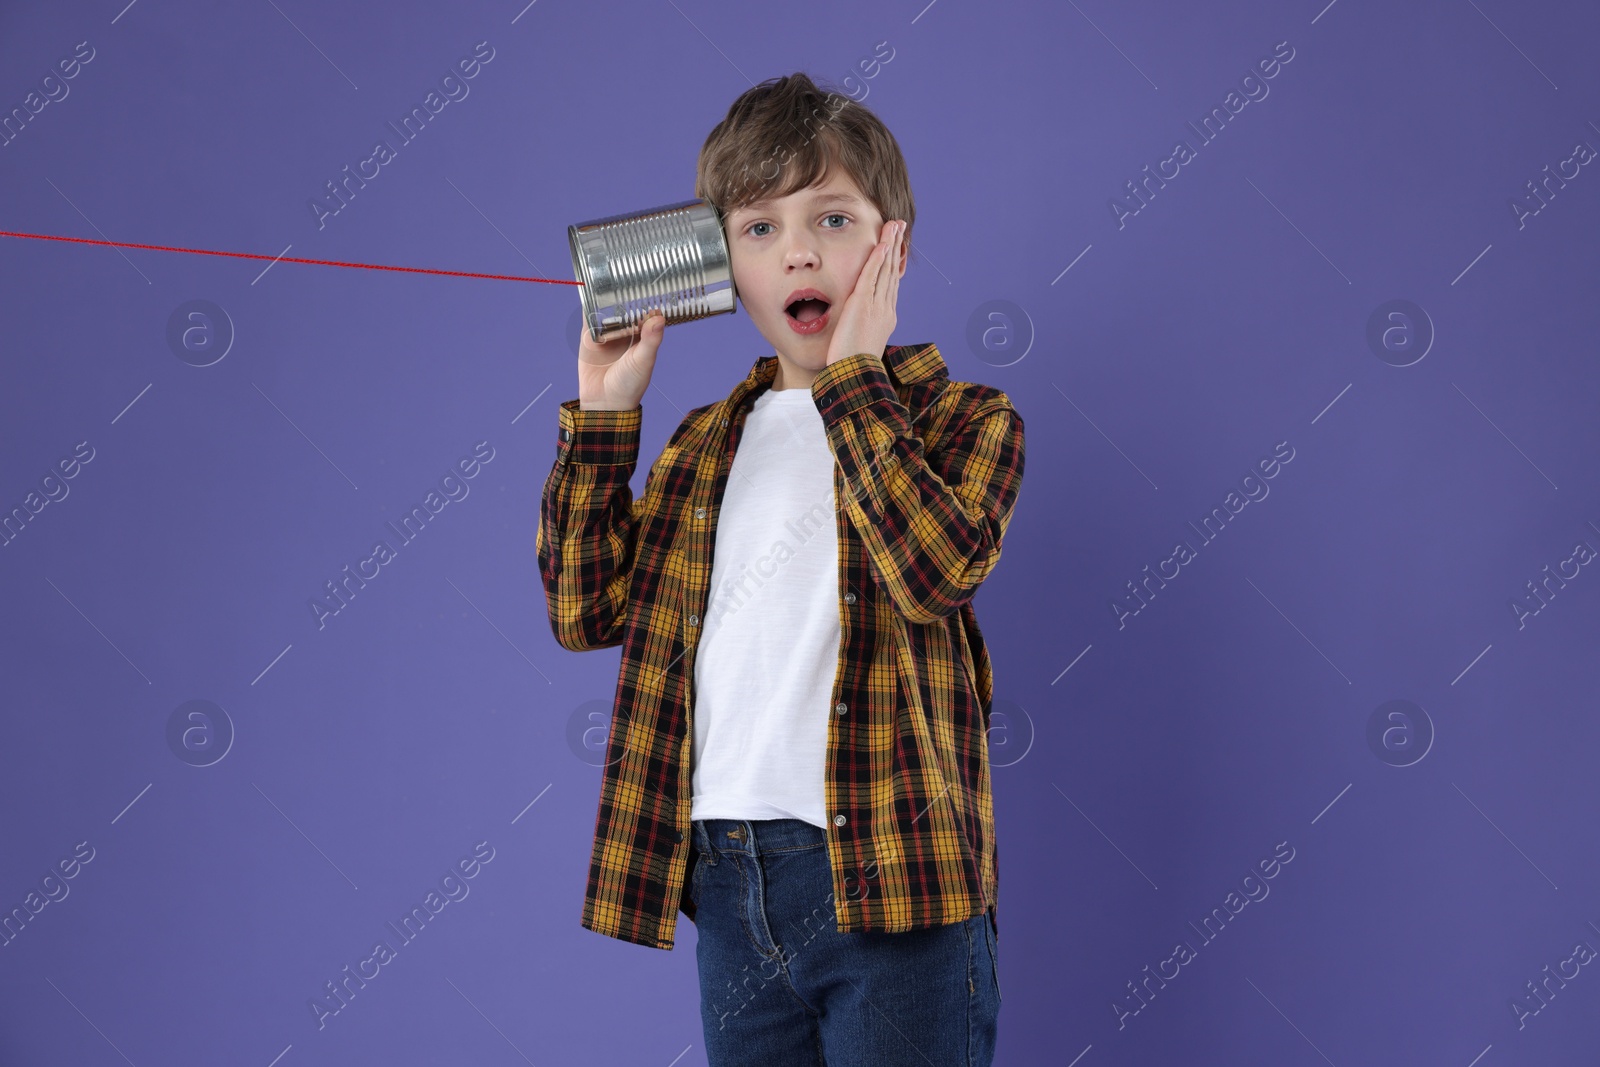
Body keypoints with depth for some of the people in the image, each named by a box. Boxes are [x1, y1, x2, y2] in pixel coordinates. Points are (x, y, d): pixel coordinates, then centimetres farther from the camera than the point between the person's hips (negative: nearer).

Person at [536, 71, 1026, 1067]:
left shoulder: (965, 418, 1)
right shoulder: (705, 444, 15)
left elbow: (937, 566, -20)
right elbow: (586, 607, 8)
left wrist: (853, 377, -14)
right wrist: (601, 414, 4)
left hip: (887, 877, -5)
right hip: (728, 882, 5)